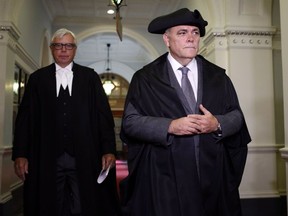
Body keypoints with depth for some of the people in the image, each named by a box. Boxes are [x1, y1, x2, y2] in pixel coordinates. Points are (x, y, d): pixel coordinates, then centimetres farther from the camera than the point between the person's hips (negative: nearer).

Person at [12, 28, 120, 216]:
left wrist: (108, 150, -8)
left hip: (84, 159, -1)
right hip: (47, 159, 1)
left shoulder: (90, 77, 7)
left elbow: (104, 115, 1)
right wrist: (20, 154, -1)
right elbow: (25, 118, 6)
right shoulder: (38, 78, 10)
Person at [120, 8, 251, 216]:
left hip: (214, 174, 3)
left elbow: (237, 115, 8)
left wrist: (218, 124, -13)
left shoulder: (217, 76, 8)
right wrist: (169, 126, -18)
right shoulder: (145, 78, 0)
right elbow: (130, 121, -5)